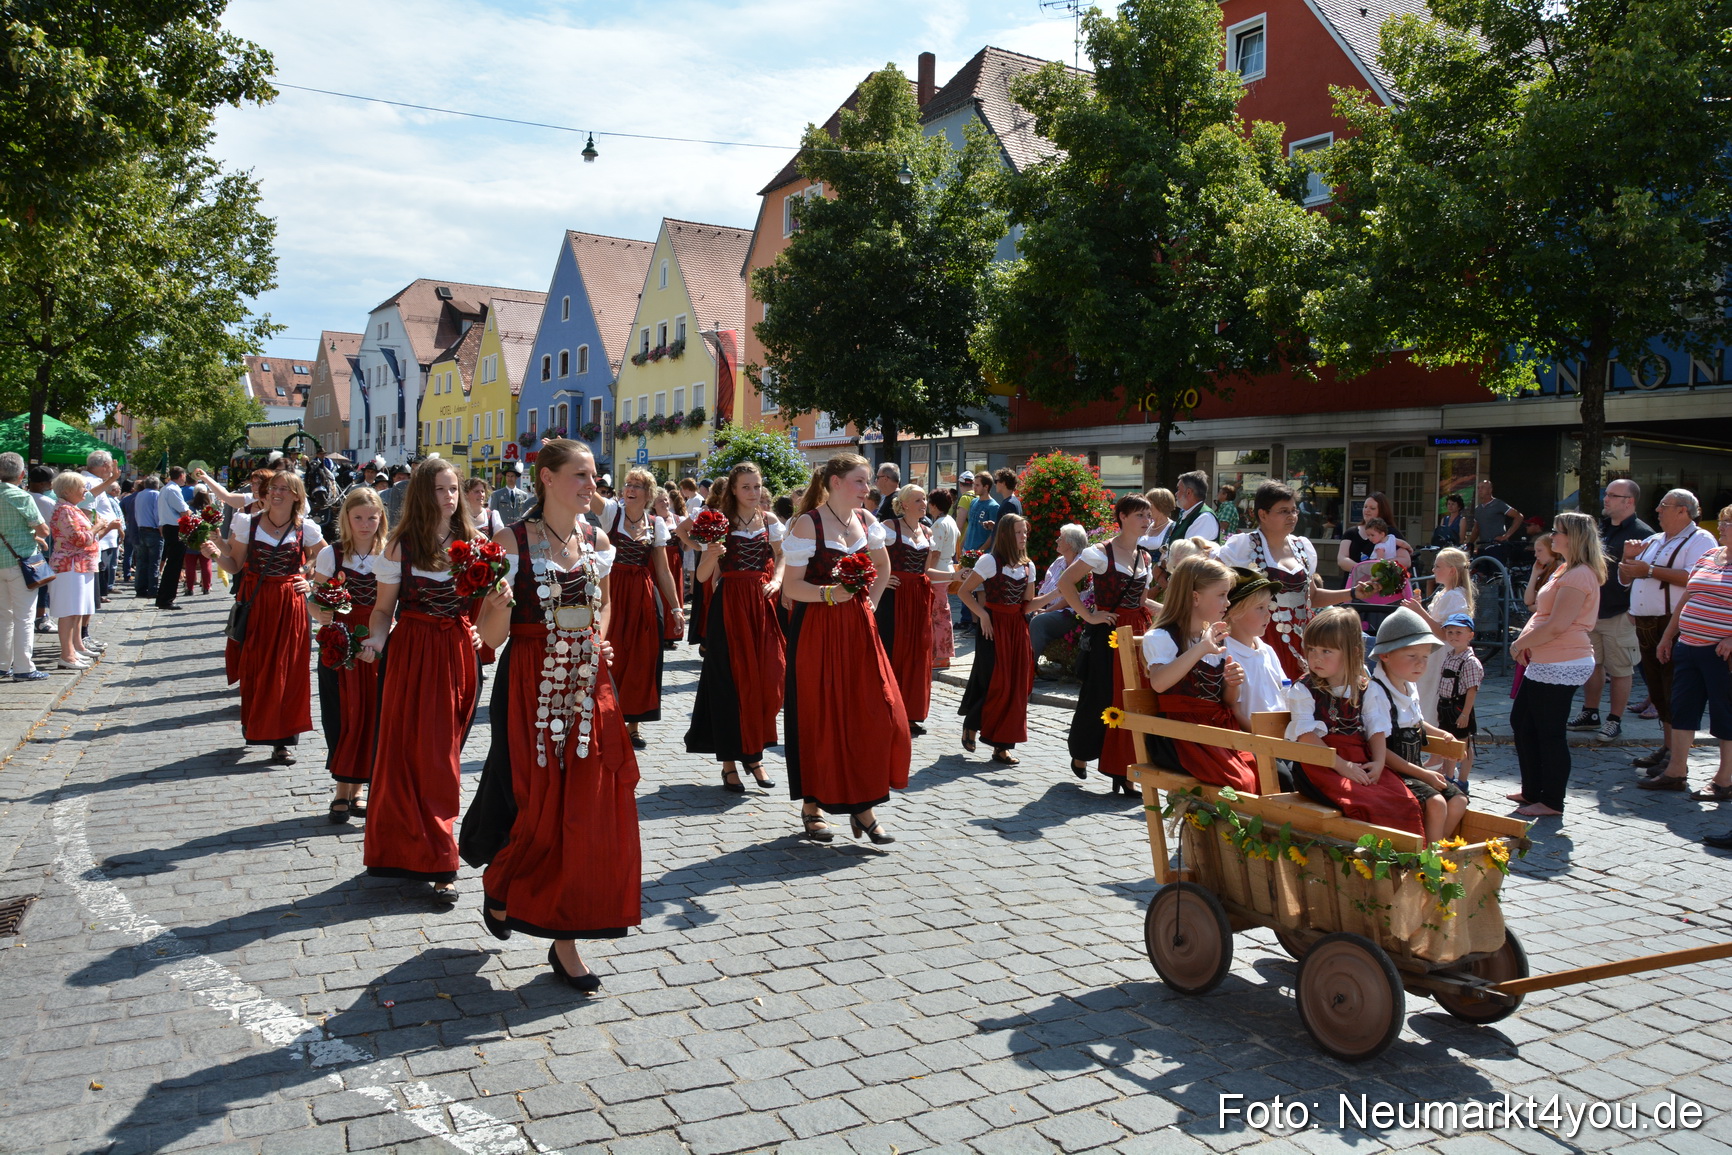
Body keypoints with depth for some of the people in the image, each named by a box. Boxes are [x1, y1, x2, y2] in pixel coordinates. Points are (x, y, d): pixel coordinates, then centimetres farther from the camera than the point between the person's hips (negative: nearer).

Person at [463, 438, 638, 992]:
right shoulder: (513, 541, -8)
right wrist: (498, 604, -29)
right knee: (533, 811, 2)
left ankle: (565, 940, 15)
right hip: (529, 691, -4)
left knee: (587, 815, 3)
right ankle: (497, 883, 37)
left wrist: (598, 640, 7)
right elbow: (492, 636, -9)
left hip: (589, 690, 5)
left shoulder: (598, 542, 7)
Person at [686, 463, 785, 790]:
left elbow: (780, 558, 17)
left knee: (764, 679, 1)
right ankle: (729, 761, 8)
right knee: (730, 681, 0)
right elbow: (702, 576, -6)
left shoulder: (769, 520, 8)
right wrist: (712, 554, -25)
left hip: (763, 604, 3)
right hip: (730, 607, -3)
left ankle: (754, 753, 17)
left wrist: (776, 582, -2)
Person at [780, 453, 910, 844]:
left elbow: (883, 567, 25)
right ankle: (811, 808, 16)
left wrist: (868, 602, 12)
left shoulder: (865, 520, 9)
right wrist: (830, 594, -27)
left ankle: (863, 806, 11)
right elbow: (791, 585, -13)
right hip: (816, 631, -6)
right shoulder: (808, 523, -10)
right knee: (818, 719, 2)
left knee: (874, 716, 0)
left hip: (858, 629, 6)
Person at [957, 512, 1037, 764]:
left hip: (1017, 627, 6)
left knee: (1016, 686, 3)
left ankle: (1003, 745, 10)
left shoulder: (1028, 566, 9)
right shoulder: (990, 561, -9)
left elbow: (1027, 604, 13)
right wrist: (982, 615, -15)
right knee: (995, 684, -6)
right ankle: (970, 725, 20)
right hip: (994, 626, -6)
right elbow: (965, 591, -8)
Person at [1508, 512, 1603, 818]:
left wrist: (1521, 643, -10)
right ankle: (1532, 791, 28)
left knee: (1550, 733, -1)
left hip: (1561, 665, -11)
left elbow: (1557, 625, -22)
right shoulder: (1566, 570, 18)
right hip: (1544, 663, 11)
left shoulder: (1579, 575, -17)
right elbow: (1542, 612, 19)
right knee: (1521, 721, 17)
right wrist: (1524, 641, 4)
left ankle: (1552, 801, 10)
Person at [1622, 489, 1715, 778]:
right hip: (1646, 625, 8)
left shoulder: (1700, 540, -4)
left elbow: (1695, 578, -22)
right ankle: (1666, 747, 22)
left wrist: (1650, 571, -19)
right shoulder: (1654, 542, 19)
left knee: (1675, 693, -6)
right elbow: (1625, 578, 24)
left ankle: (1676, 757, -2)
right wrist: (1629, 559, 3)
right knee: (1657, 690, 12)